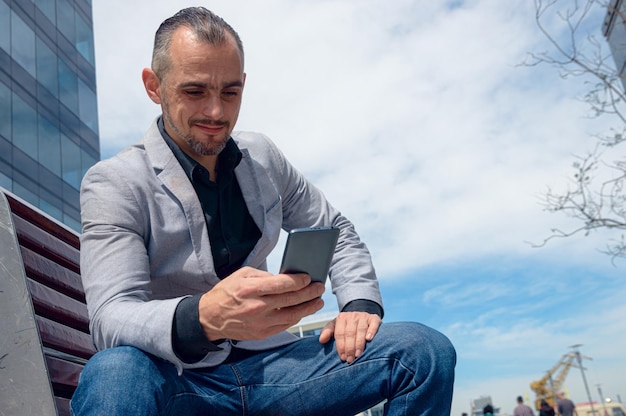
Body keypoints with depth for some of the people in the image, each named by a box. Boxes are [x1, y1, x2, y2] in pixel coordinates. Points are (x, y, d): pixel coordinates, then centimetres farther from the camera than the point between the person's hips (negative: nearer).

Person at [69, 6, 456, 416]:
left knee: (426, 350, -14)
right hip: (177, 379, -4)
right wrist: (203, 318, -42)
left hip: (265, 362, 4)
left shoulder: (263, 157, 8)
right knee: (114, 374, -40)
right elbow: (111, 319, -19)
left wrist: (361, 303, -3)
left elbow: (338, 231, 17)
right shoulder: (113, 183, -7)